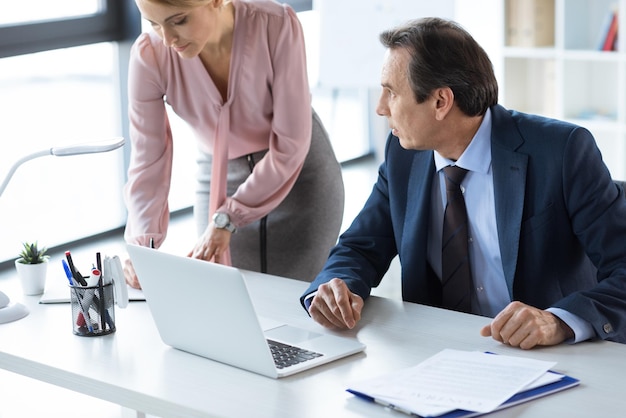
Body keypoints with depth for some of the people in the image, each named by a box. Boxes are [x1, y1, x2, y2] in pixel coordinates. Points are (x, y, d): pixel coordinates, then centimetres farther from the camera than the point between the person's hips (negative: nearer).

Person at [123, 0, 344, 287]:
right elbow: (148, 161, -19)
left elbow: (290, 144, -24)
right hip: (217, 178, 2)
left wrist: (226, 220, -28)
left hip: (299, 172, -2)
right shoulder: (149, 55, -21)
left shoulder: (277, 26, -27)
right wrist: (142, 245, -33)